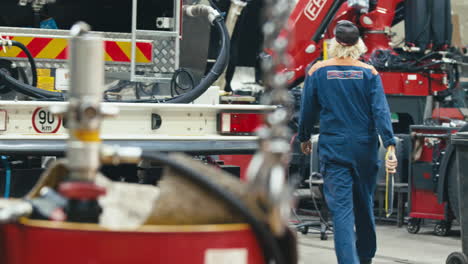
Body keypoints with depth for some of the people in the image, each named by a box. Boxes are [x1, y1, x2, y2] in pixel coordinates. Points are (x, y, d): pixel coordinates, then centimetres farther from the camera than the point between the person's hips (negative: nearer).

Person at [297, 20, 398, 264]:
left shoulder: (318, 72, -3)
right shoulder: (369, 73, -3)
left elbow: (308, 111, 4)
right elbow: (381, 111, -12)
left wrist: (304, 138, 20)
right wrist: (390, 146, -16)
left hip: (333, 150, -2)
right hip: (365, 150, 2)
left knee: (341, 209, -5)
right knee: (364, 205, 20)